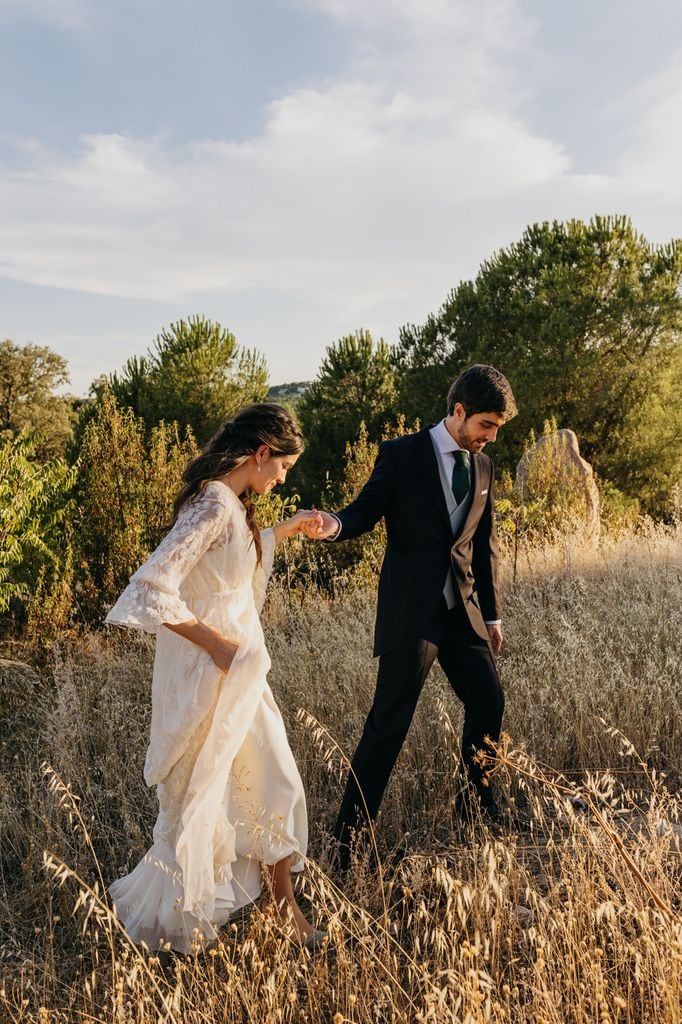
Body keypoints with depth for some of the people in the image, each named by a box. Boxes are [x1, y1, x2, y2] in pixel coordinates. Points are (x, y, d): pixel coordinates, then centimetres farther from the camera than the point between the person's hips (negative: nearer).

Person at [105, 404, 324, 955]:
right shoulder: (216, 505, -23)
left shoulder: (229, 503, 6)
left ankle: (288, 912, 34)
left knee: (275, 786, 17)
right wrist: (217, 644, -22)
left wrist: (287, 528, 25)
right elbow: (151, 587, -30)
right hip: (207, 678, -9)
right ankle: (173, 927, 33)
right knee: (197, 801, 10)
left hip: (239, 675, 9)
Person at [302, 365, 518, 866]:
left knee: (489, 703, 13)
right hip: (411, 612, -6)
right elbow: (367, 510, -6)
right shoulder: (401, 454, -7)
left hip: (463, 610, 6)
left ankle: (479, 803, 39)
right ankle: (348, 838, 8)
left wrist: (492, 614, 16)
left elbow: (485, 544, 15)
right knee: (389, 723, -6)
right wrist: (336, 524, -30)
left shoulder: (482, 466, 11)